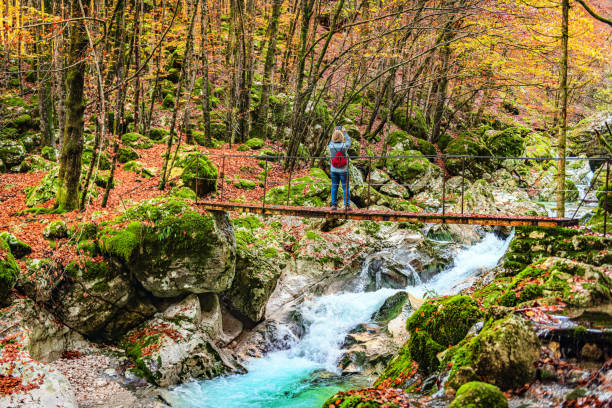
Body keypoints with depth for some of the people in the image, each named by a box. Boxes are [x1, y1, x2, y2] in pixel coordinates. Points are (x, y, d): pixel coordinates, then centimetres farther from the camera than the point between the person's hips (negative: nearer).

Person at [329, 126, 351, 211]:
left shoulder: (331, 146, -8)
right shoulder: (344, 146, -13)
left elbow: (332, 140, 17)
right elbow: (348, 141, 10)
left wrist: (335, 131, 27)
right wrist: (344, 132, 22)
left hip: (334, 171, 2)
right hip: (343, 171, -2)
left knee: (334, 187, 10)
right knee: (345, 187, 3)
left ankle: (334, 204, 9)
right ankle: (347, 205, 1)